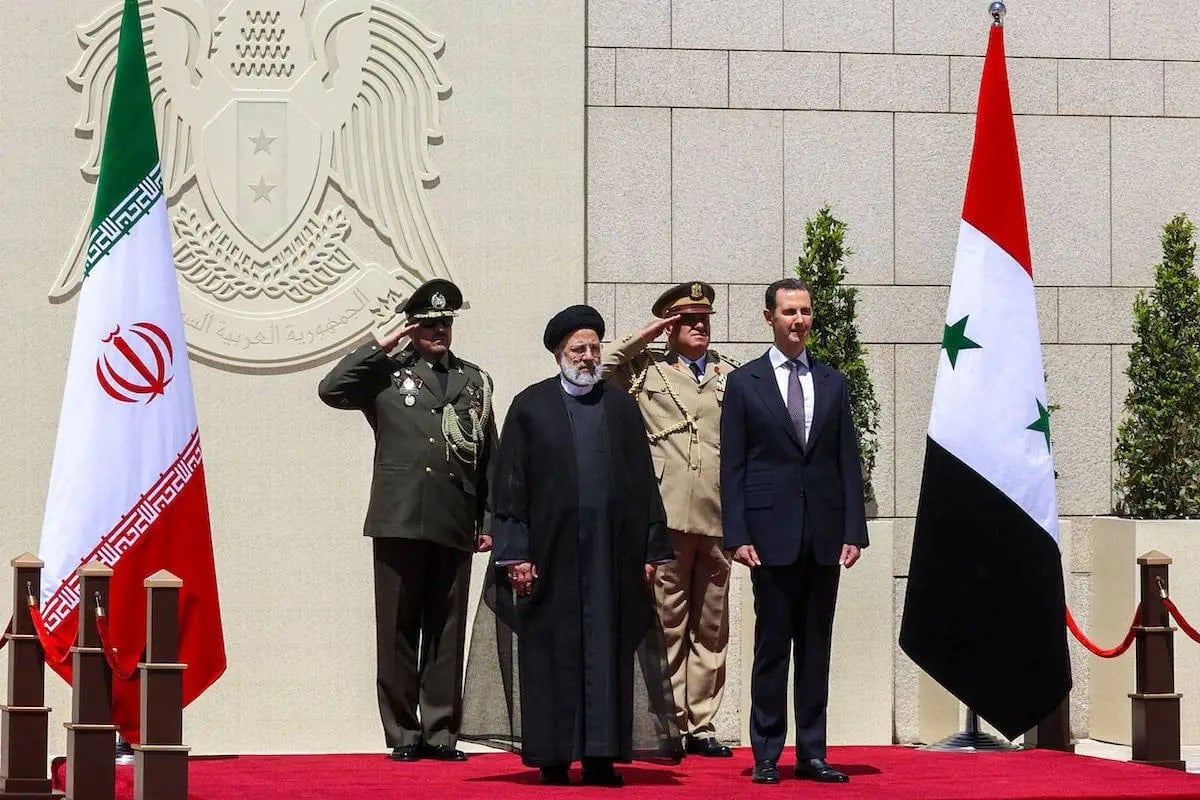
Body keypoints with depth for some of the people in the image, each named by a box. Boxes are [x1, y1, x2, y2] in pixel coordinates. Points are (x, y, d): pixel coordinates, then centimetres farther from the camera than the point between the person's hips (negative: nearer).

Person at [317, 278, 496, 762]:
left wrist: (489, 521, 10)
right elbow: (332, 390, -8)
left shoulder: (475, 382, 17)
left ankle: (441, 732, 9)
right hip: (400, 522, -2)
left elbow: (490, 460, 16)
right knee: (398, 630, 0)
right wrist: (381, 346, -5)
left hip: (454, 526, 2)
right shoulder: (388, 374, 7)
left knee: (447, 632, 4)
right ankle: (402, 733, 6)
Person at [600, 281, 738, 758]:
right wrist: (644, 337, -1)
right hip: (666, 516, -3)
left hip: (717, 517, 3)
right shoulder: (646, 369, 10)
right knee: (666, 624, -2)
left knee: (710, 628, 6)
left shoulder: (731, 375, 17)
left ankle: (701, 726, 10)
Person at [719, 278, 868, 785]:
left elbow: (848, 461, 10)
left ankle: (812, 753, 11)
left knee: (816, 648, 7)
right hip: (771, 532, -3)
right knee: (772, 646, 0)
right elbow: (732, 467, 0)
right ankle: (767, 756, 5)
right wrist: (737, 535, -8)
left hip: (824, 534, 3)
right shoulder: (744, 383, 2)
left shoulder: (833, 383, 11)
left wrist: (854, 530, 1)